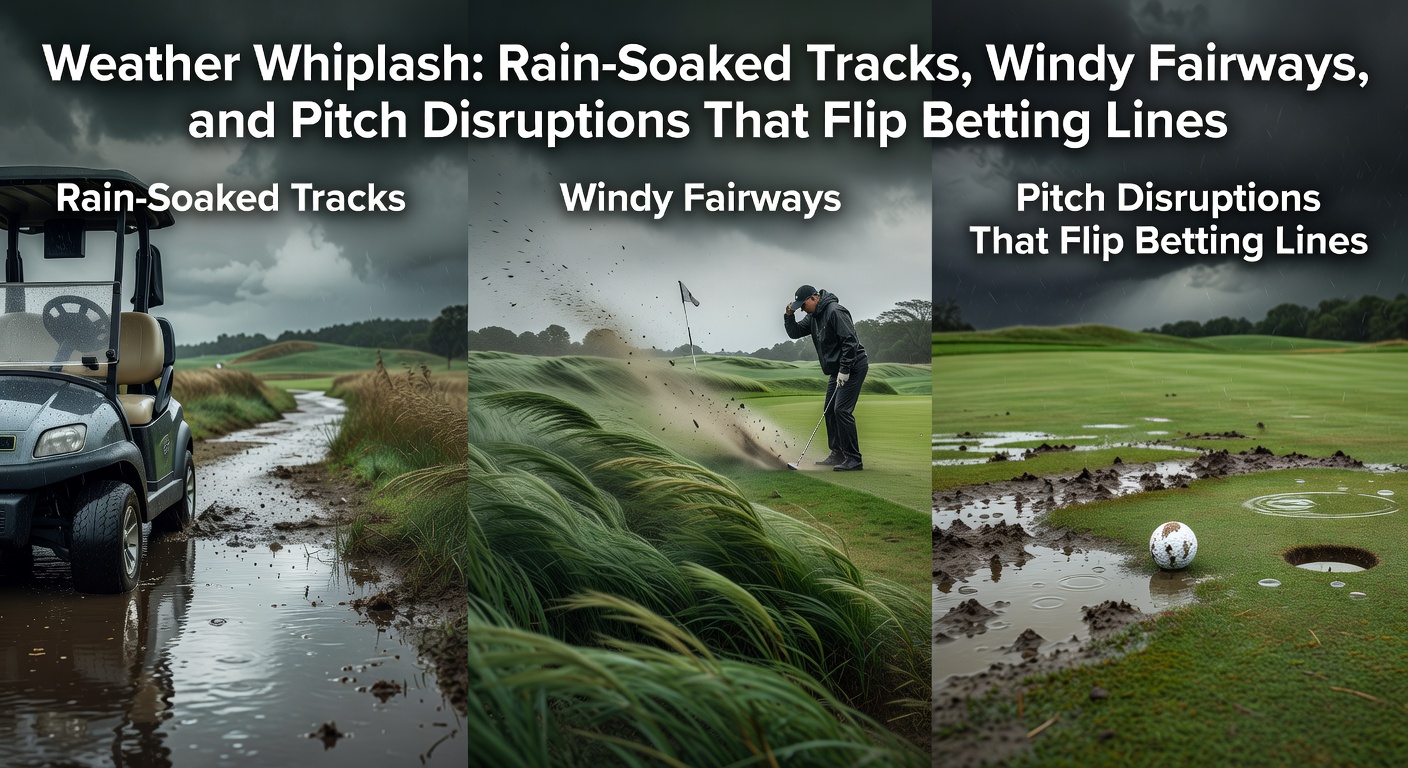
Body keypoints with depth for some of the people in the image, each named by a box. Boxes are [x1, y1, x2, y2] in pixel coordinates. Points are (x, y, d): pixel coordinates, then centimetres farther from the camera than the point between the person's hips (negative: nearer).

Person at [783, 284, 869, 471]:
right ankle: (838, 454, 21)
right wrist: (789, 315, -3)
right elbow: (795, 333, 14)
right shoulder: (814, 317, 10)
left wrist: (844, 370, -24)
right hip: (838, 370, 10)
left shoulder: (834, 311, -19)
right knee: (829, 410, 12)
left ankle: (853, 459, -13)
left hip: (853, 367, -10)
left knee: (842, 410, -15)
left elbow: (850, 341, -24)